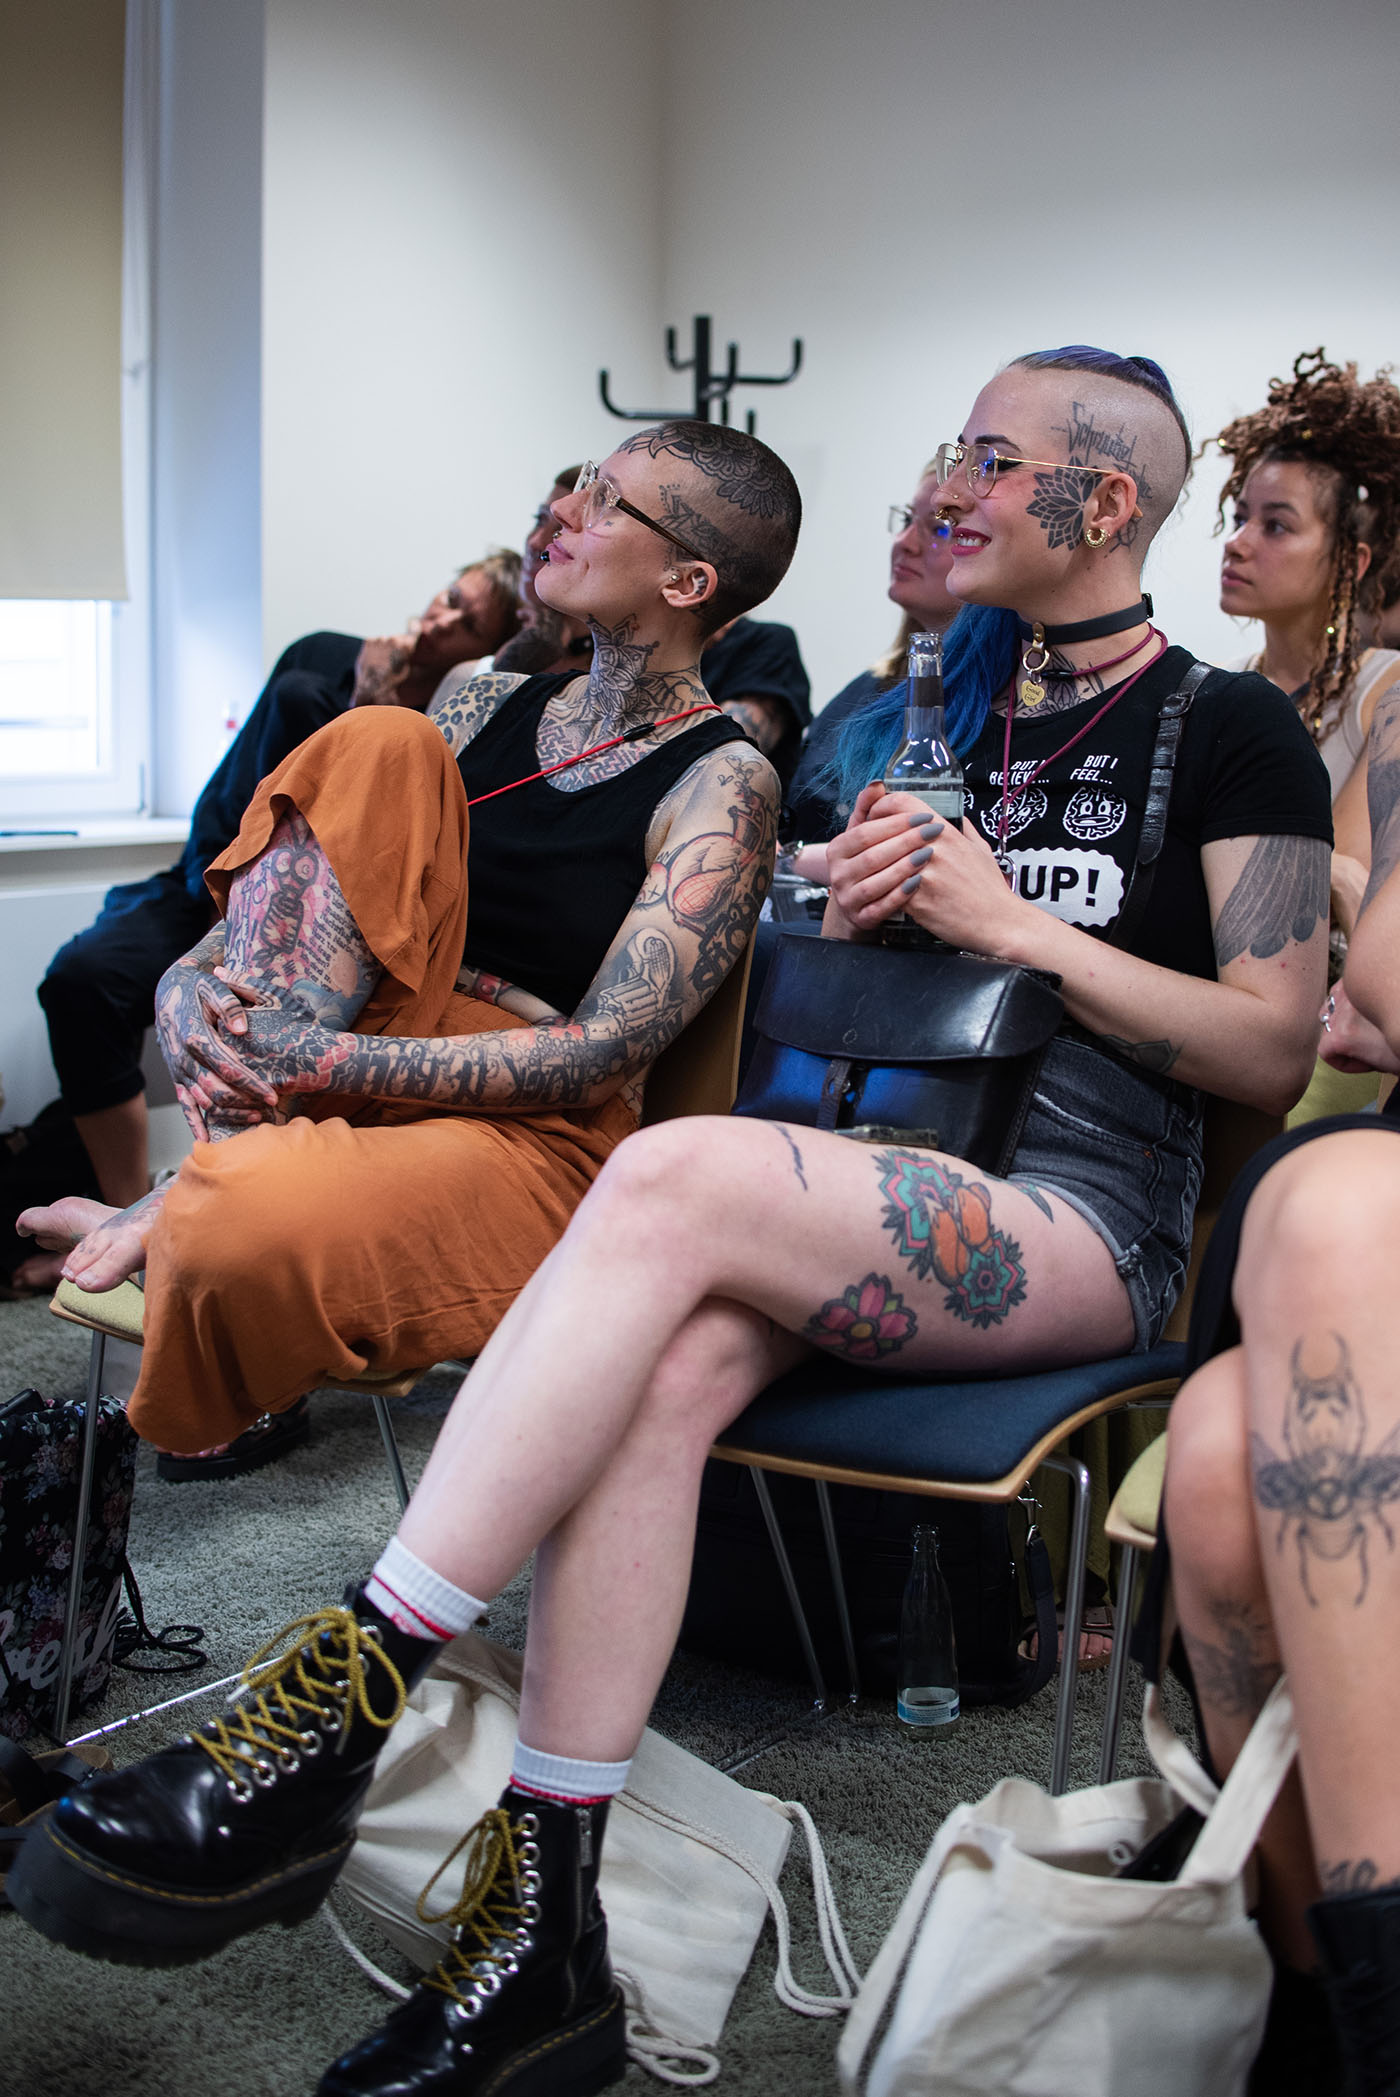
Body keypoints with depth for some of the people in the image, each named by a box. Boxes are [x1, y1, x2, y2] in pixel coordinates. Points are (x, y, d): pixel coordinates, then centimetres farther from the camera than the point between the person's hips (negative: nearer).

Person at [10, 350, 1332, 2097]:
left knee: (670, 1181, -33)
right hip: (889, 1194, 6)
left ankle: (333, 1707, -32)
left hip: (1088, 1231, -5)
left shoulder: (1230, 732, 3)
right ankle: (541, 1937, -27)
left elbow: (1273, 1052, -3)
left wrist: (1018, 921, -9)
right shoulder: (954, 707, 22)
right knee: (668, 1361, -30)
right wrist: (850, 911, 3)